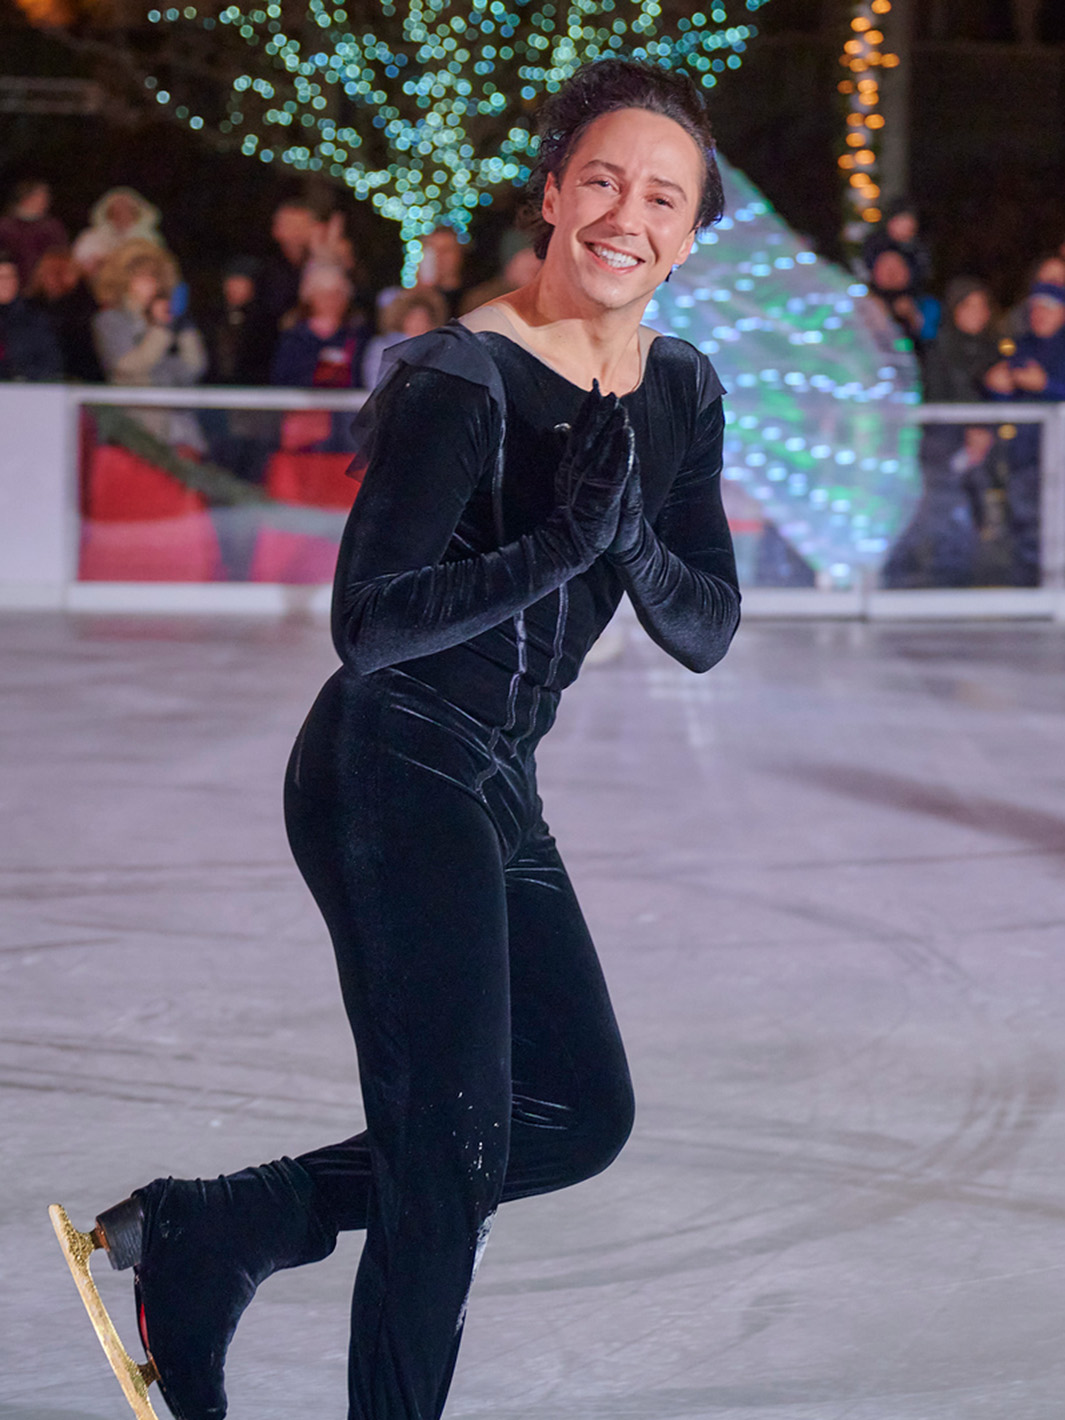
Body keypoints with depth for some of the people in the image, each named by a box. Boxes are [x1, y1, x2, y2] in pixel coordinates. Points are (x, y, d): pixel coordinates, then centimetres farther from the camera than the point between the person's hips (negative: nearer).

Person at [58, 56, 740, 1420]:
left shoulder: (679, 391, 6)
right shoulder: (459, 382, -18)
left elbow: (706, 631, 2)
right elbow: (368, 621, -24)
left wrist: (631, 537, -17)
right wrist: (559, 544, -30)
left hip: (494, 789, 9)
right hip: (393, 780, -9)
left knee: (583, 1115, 16)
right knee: (450, 1164, -9)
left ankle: (199, 1233, 20)